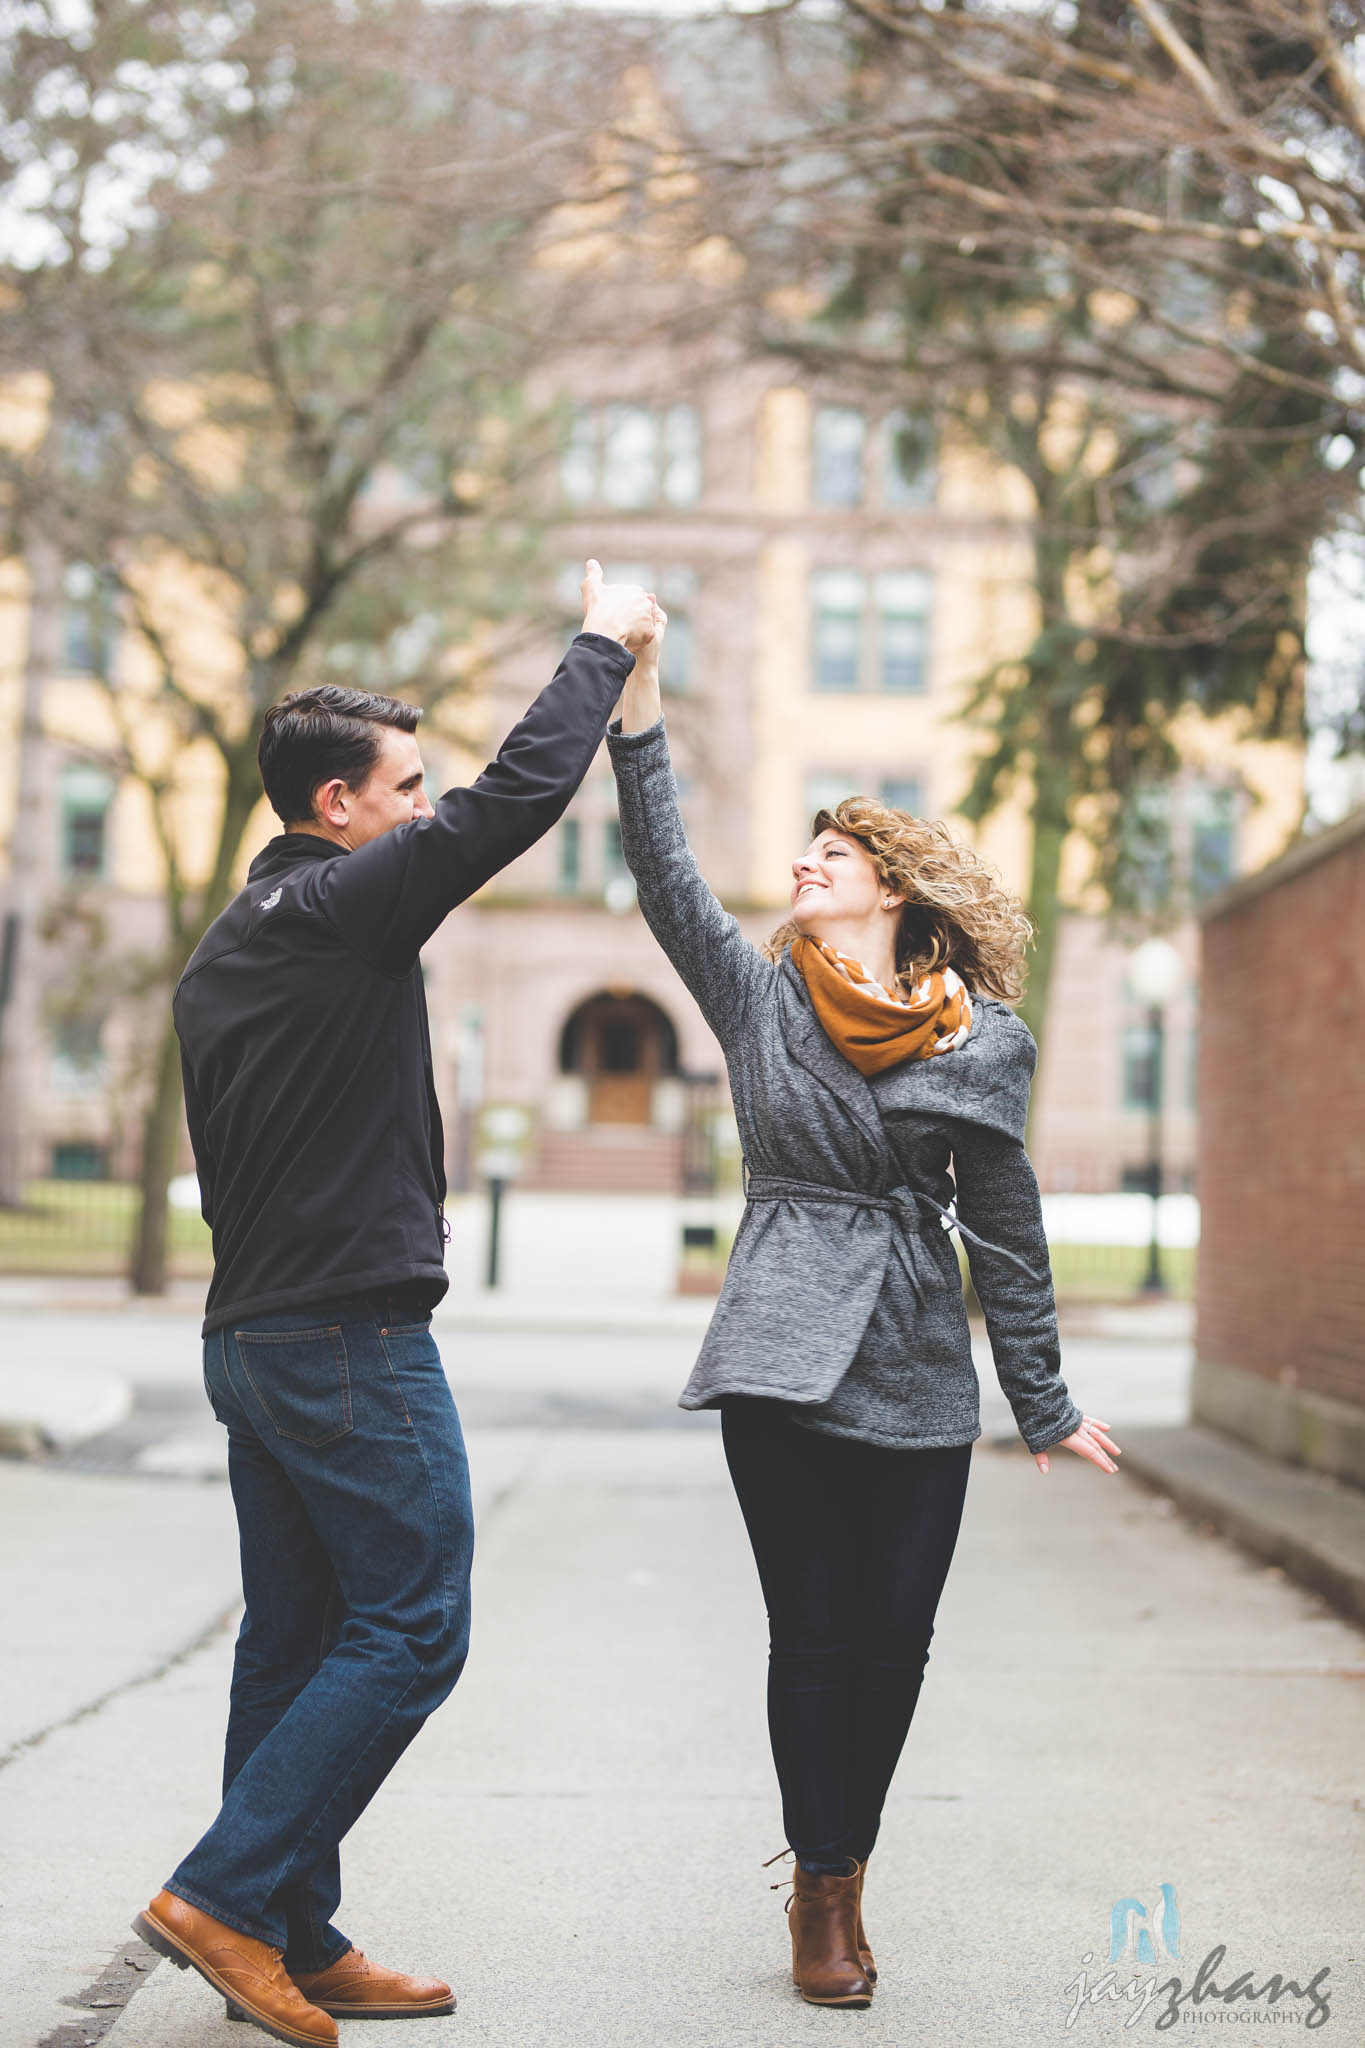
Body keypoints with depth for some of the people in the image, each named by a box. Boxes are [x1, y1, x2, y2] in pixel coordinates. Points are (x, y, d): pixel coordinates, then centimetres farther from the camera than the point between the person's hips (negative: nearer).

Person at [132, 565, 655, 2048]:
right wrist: (604, 646, -2)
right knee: (406, 1631, -5)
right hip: (354, 1338, -10)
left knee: (296, 1641, 11)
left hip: (249, 1331, 10)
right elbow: (521, 794, -15)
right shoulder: (343, 907, -12)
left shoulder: (221, 954, 17)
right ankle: (225, 1894, -6)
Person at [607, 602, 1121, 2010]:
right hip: (784, 1358, -1)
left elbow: (1004, 1232, 8)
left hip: (919, 1377, 1)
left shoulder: (982, 1044, 4)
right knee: (813, 1633, -1)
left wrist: (1043, 1403, 11)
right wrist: (636, 690, -13)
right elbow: (665, 874, -6)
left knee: (894, 1640, 3)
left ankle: (839, 1868, 24)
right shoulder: (759, 996, 5)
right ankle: (825, 1892, 13)